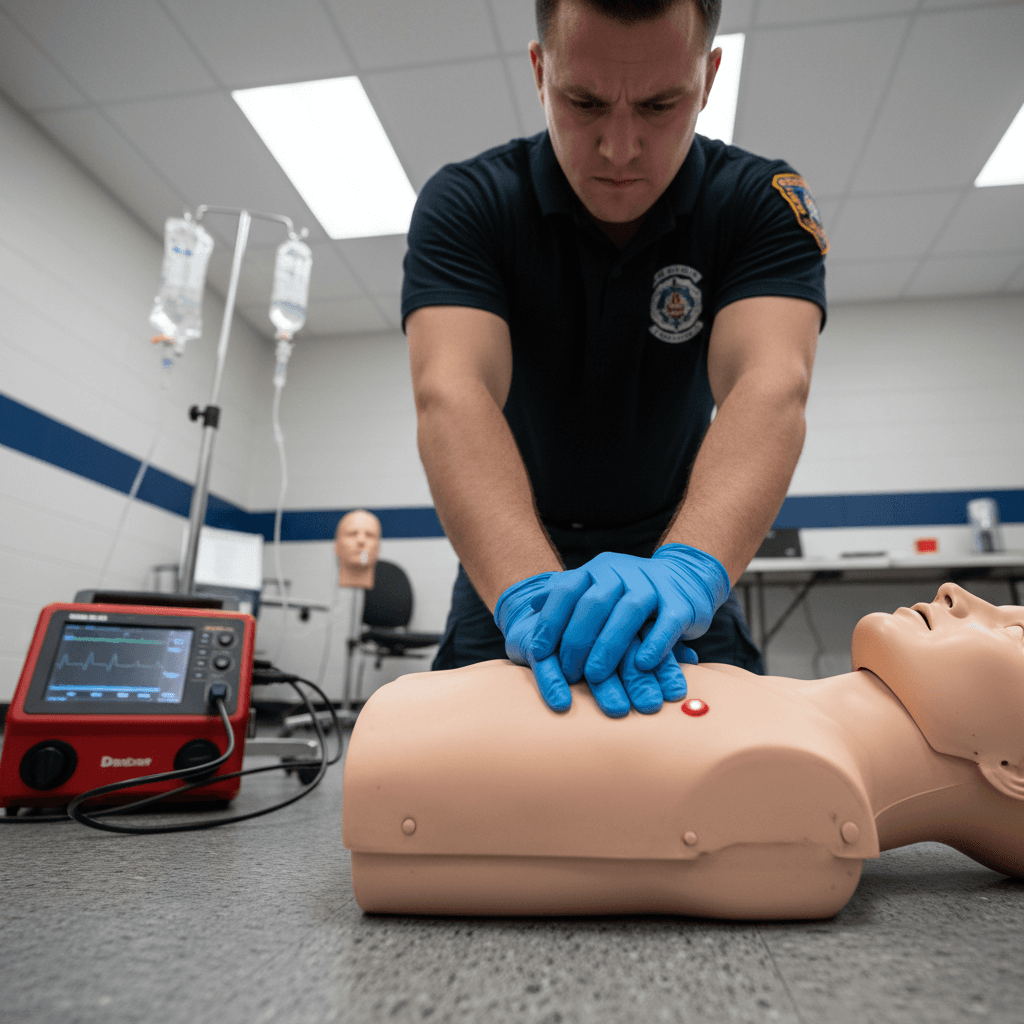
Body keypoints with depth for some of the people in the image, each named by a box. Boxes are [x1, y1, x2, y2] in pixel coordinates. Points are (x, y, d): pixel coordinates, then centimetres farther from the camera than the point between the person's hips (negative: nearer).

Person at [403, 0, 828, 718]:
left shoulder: (763, 202, -13)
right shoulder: (465, 204, -15)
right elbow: (451, 392, -32)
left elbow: (770, 388, -30)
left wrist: (687, 570, -49)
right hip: (511, 557, 0)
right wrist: (527, 591, -49)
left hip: (683, 550, 1)